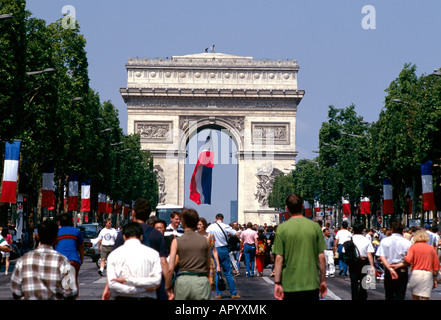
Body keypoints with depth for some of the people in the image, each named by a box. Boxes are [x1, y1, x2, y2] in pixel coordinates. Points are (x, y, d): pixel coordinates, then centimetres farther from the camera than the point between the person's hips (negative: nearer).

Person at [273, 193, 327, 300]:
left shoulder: (282, 228, -5)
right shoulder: (315, 226, -1)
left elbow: (279, 258, -7)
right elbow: (321, 257, 0)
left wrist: (277, 283, -3)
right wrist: (323, 280, 9)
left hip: (289, 285, -1)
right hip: (312, 284, 1)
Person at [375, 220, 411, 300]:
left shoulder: (384, 241, -1)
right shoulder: (407, 242, -4)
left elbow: (382, 257, -11)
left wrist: (390, 269, -16)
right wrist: (401, 264, 7)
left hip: (388, 271, 2)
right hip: (402, 271, -2)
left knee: (389, 296, 15)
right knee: (400, 296, 0)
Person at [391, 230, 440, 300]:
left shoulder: (413, 246, 3)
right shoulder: (431, 248, 9)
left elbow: (408, 261, -12)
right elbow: (436, 266, 9)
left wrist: (398, 265, -1)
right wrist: (434, 280, 15)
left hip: (416, 273, 0)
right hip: (428, 274, 0)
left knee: (415, 297, 14)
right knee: (425, 298, -4)